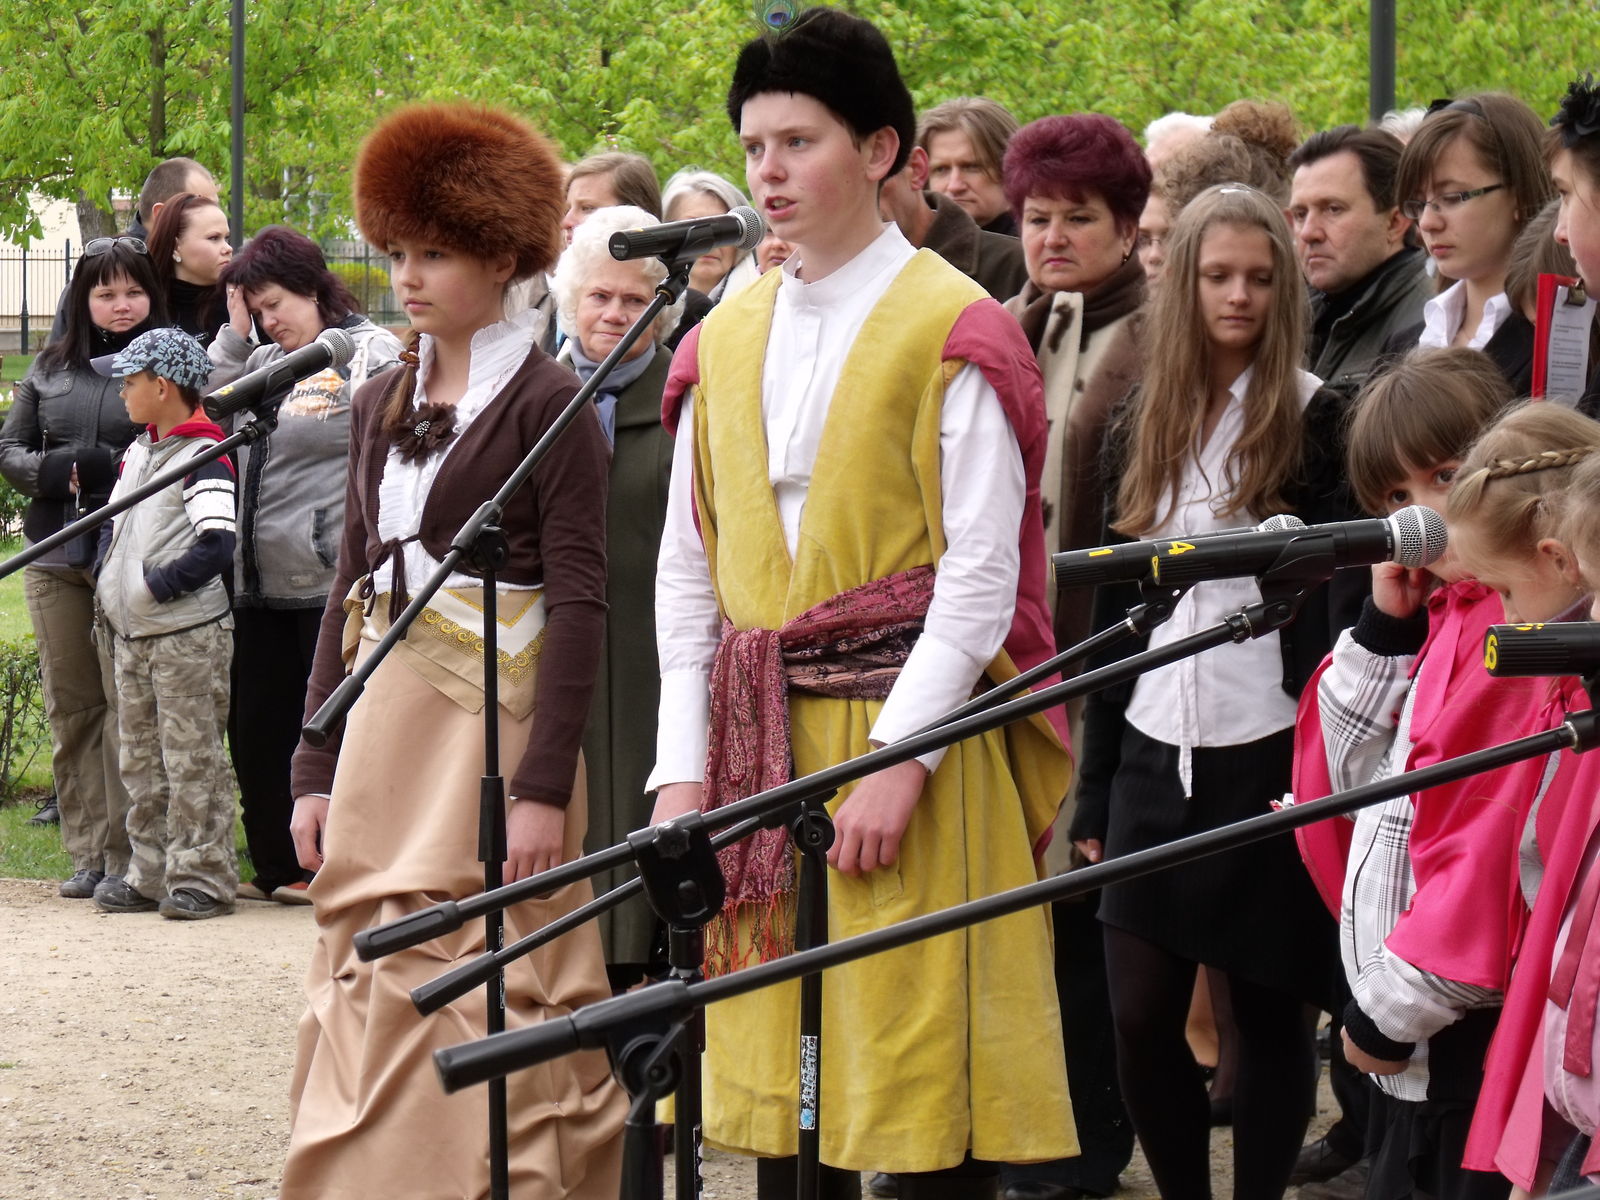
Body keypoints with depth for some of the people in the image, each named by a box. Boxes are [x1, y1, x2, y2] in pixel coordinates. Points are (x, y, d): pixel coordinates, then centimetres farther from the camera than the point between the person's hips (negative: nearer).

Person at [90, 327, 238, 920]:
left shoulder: (203, 459, -12)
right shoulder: (138, 452, 15)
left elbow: (216, 546, -21)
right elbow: (114, 521, 25)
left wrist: (153, 585, -18)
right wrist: (107, 580, 8)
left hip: (187, 632, -9)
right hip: (132, 633, 9)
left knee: (191, 758, -6)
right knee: (140, 759, 11)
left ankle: (203, 878, -2)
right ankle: (150, 876, 17)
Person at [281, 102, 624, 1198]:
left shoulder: (548, 403, -6)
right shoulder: (384, 404, 14)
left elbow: (580, 601, -11)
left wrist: (545, 784, -17)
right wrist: (318, 768, 11)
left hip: (492, 718, -7)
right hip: (385, 720, 7)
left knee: (488, 996, -7)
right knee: (372, 997, 6)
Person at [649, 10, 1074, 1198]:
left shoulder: (954, 334, -5)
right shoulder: (727, 341, 12)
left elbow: (981, 576, -10)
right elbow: (686, 569, 12)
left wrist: (899, 758, -18)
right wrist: (684, 765, 3)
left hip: (905, 742, -5)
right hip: (758, 743, 5)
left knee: (926, 1088, -4)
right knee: (779, 1082, 8)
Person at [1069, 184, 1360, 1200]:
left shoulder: (1315, 422, -2)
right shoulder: (1142, 428, 12)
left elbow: (1341, 600, -6)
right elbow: (1113, 609, 14)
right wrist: (1096, 788, 12)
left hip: (1267, 759, -4)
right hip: (1155, 757, 4)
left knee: (1269, 1013, 2)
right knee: (1141, 1015, 0)